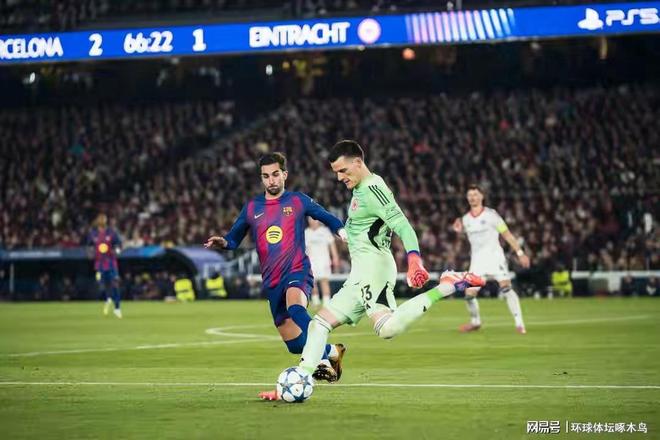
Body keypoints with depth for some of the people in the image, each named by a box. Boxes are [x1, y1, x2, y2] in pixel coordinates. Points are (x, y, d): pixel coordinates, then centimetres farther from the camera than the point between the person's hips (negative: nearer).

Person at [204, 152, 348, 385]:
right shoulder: (251, 208, 12)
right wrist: (222, 243, -8)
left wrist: (344, 233, -5)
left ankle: (319, 358, -39)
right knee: (295, 344, 6)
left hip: (297, 272, -4)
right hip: (271, 282, 4)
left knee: (295, 307, -39)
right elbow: (234, 239, 15)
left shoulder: (298, 201, 5)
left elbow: (328, 218, 14)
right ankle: (332, 352, 32)